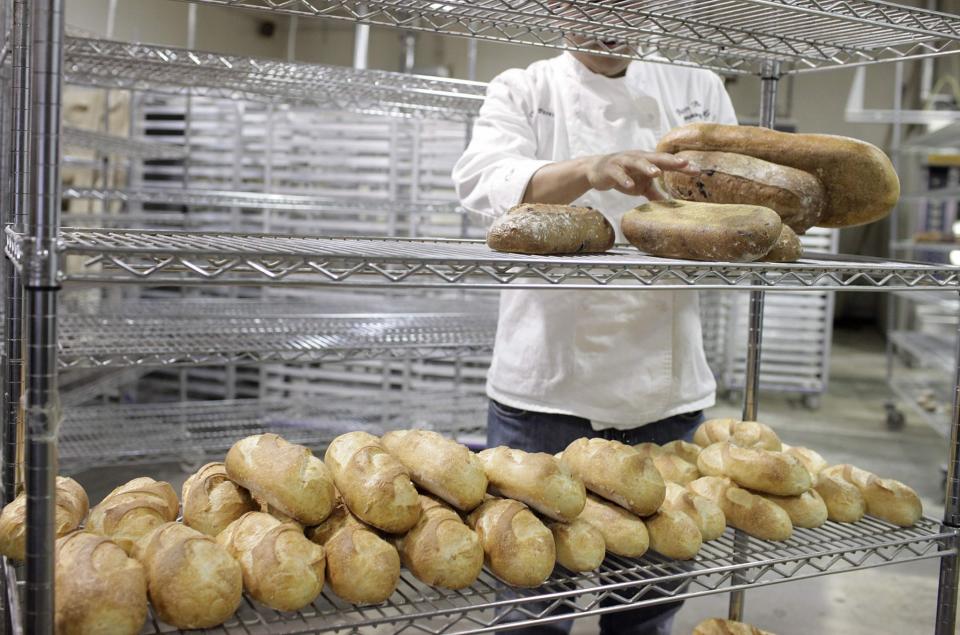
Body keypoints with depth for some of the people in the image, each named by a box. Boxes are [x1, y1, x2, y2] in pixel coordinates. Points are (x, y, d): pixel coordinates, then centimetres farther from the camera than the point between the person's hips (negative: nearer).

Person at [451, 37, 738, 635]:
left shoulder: (699, 89, 12)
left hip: (667, 384, 3)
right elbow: (486, 180, -16)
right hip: (550, 380, -2)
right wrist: (590, 171, -34)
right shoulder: (524, 90, 4)